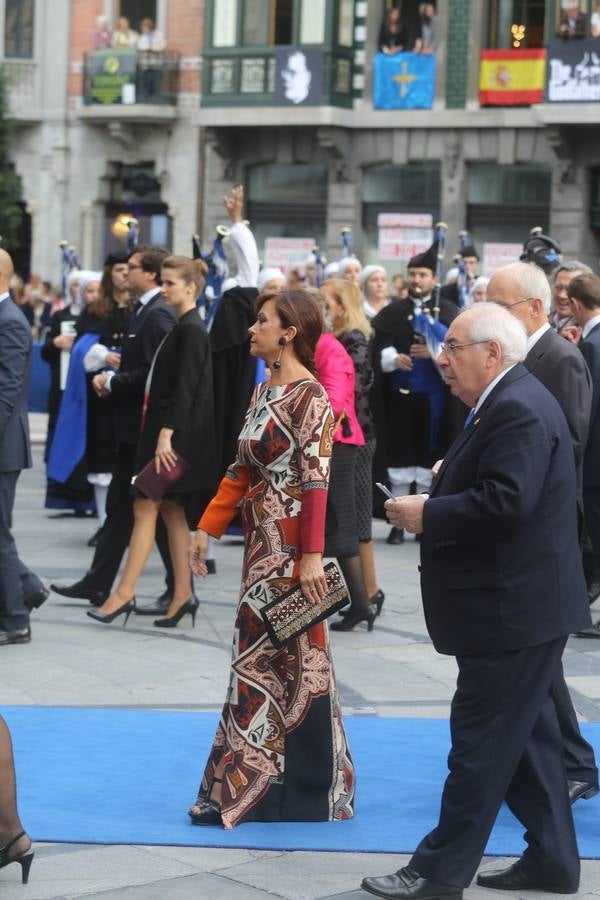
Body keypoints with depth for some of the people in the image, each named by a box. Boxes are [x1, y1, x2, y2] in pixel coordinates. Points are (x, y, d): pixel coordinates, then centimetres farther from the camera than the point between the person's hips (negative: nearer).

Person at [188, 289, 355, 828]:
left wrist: (312, 557, -22)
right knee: (260, 658, 11)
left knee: (290, 660, -1)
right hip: (261, 541, 9)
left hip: (291, 545, -9)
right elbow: (241, 471, 16)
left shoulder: (310, 396, -13)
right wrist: (207, 530, 13)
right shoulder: (263, 393, 12)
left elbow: (317, 480, -18)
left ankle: (243, 786, 3)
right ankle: (245, 784, 18)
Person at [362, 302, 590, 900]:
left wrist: (429, 515, -20)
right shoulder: (508, 403, 14)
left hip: (512, 609, -11)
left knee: (480, 740, -4)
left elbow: (506, 502, -29)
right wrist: (439, 489, 4)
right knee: (527, 736, 15)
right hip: (521, 605, 11)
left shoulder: (518, 411, -20)